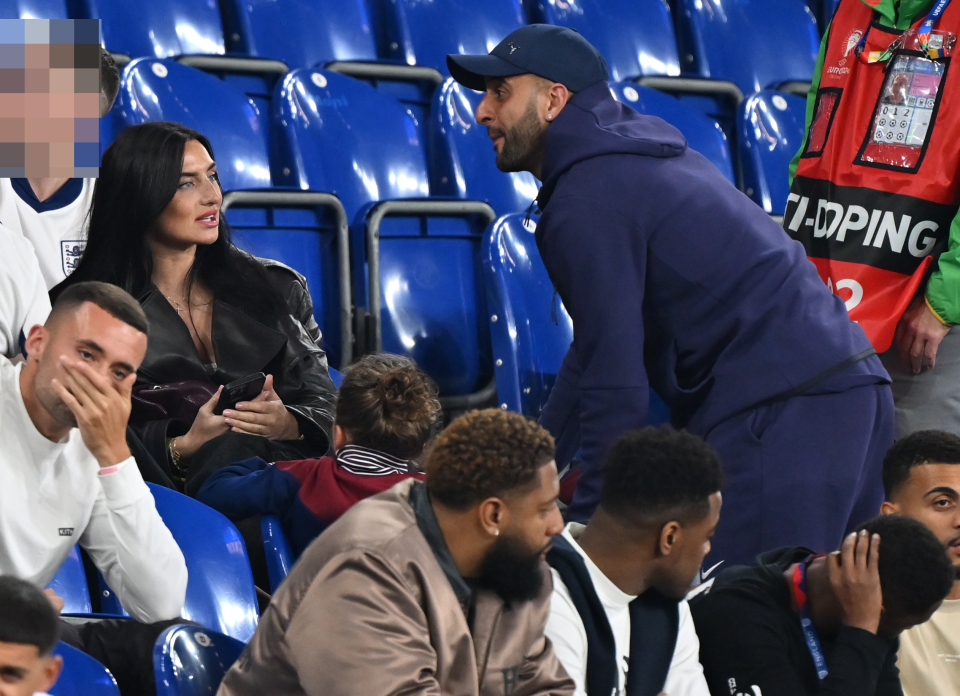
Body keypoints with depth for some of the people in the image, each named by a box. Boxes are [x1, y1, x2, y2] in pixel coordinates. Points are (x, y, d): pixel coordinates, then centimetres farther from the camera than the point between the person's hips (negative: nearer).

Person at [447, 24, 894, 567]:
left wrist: (591, 520, -7)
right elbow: (595, 352, 29)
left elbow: (615, 383, -13)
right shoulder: (632, 158, 23)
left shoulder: (585, 203, -9)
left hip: (779, 414, -10)